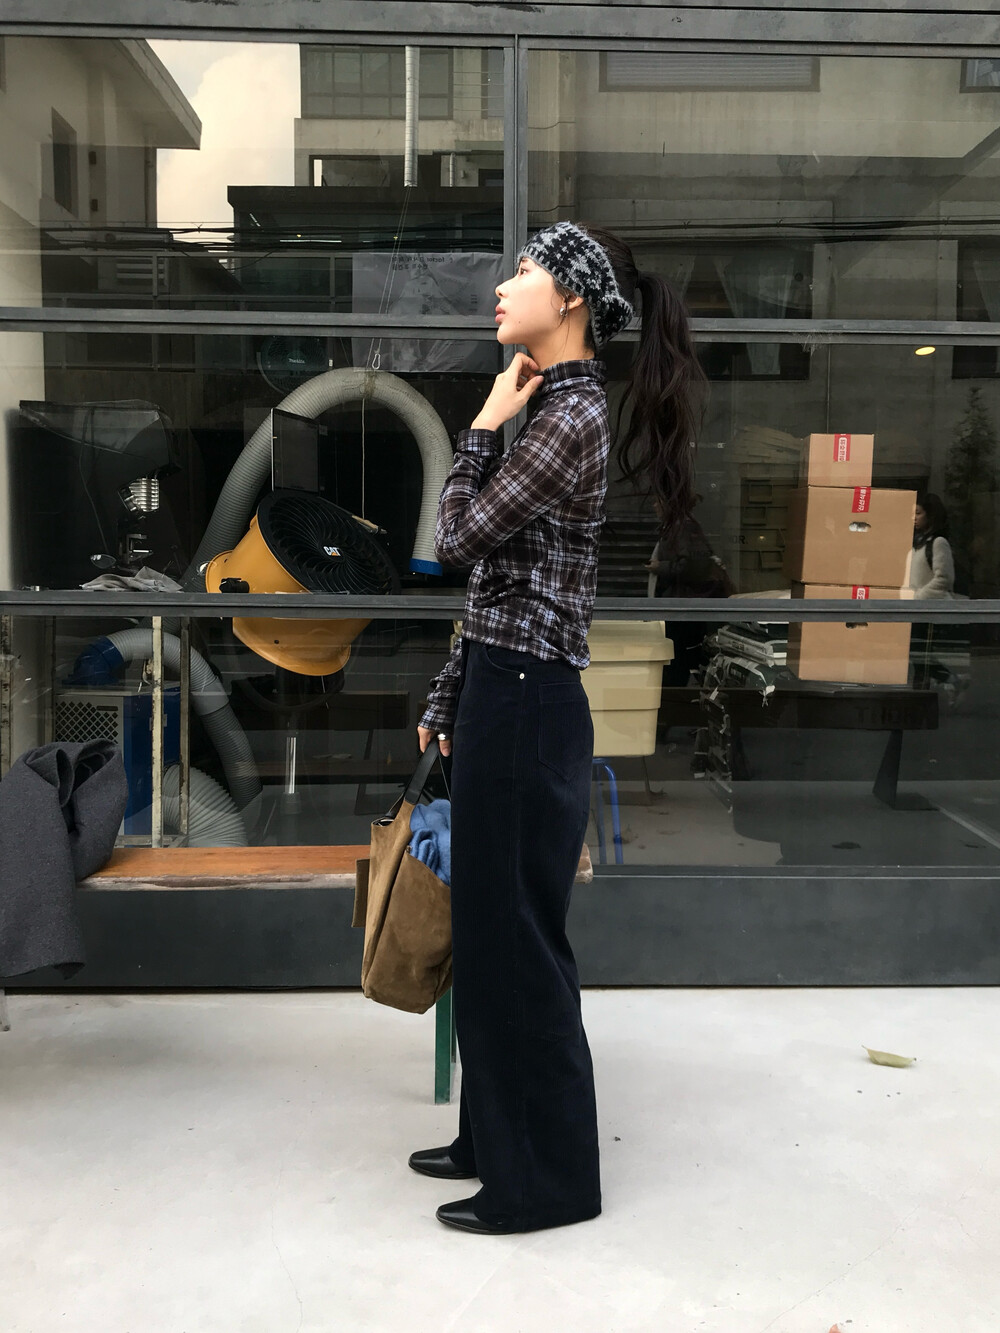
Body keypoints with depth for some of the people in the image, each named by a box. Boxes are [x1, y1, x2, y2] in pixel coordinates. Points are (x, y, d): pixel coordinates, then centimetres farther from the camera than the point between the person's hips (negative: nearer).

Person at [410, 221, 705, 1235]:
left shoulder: (570, 416, -15)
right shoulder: (549, 407, 16)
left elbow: (460, 537, -14)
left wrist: (483, 425, -2)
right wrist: (449, 697, 17)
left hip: (527, 705, -10)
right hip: (501, 696, 10)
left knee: (517, 938, 1)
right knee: (489, 930, 17)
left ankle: (545, 1178, 18)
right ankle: (495, 1137, 33)